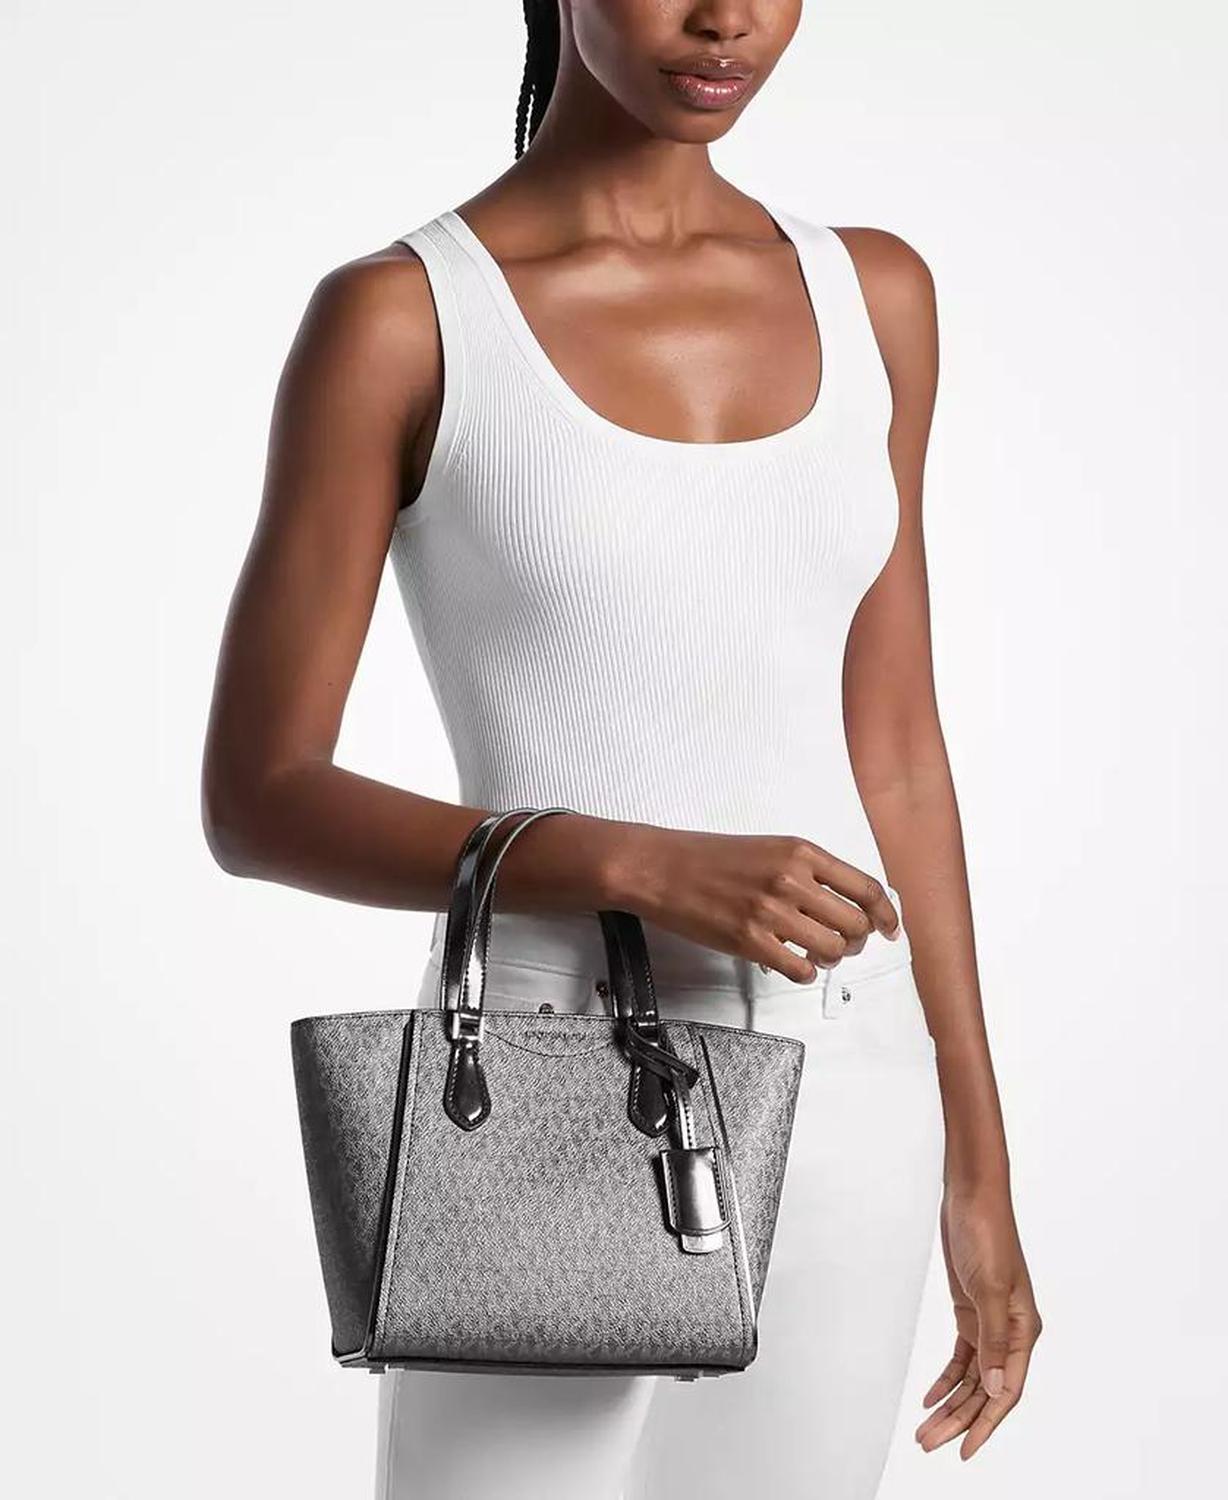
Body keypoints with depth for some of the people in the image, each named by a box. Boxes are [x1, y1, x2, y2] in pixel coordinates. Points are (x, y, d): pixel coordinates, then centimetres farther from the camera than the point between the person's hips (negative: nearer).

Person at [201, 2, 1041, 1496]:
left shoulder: (870, 297, 8)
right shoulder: (393, 319, -7)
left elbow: (892, 753, 11)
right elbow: (254, 803, -7)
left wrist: (976, 1172, 11)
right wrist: (641, 868, -21)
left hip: (836, 1110, 5)